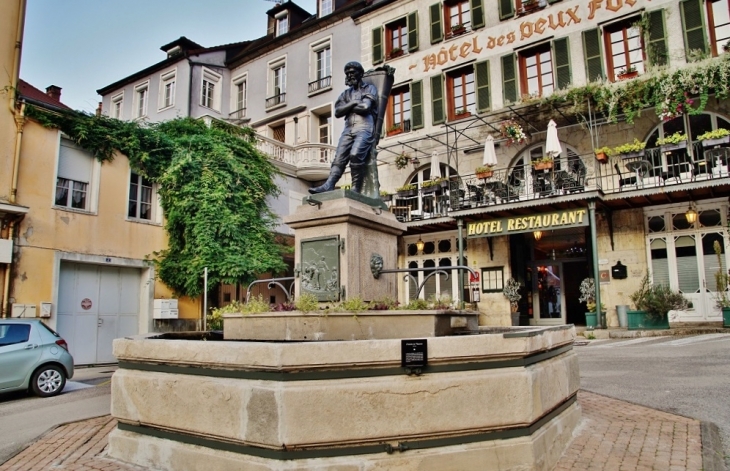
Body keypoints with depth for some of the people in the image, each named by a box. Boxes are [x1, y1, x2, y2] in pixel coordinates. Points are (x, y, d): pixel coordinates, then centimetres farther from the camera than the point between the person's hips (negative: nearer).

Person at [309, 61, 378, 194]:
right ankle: (328, 186, -24)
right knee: (339, 158, -12)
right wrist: (353, 103, 1)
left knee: (355, 155, -28)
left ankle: (356, 189, -23)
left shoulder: (369, 88, 14)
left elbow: (365, 107, -5)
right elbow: (337, 112, 12)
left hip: (364, 127, -5)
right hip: (348, 128, 5)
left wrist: (347, 108, 8)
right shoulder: (346, 93, 27)